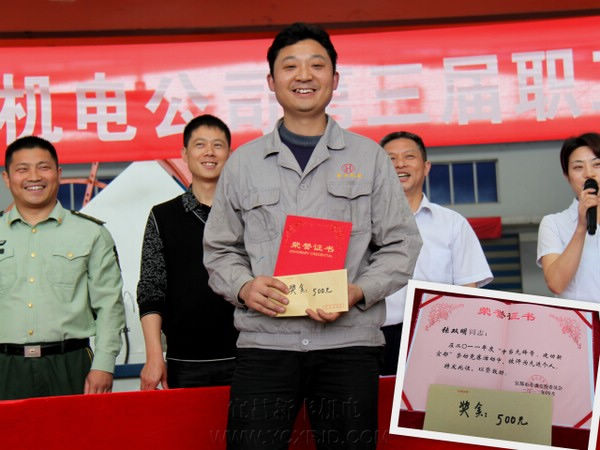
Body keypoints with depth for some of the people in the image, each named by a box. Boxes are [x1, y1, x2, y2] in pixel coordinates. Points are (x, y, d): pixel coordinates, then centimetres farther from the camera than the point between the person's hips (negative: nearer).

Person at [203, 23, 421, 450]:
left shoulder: (369, 157, 9)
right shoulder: (243, 162, 12)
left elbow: (402, 245, 7)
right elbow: (220, 250, 15)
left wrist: (357, 292, -9)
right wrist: (244, 287, -6)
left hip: (348, 340, 0)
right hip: (264, 340, 1)